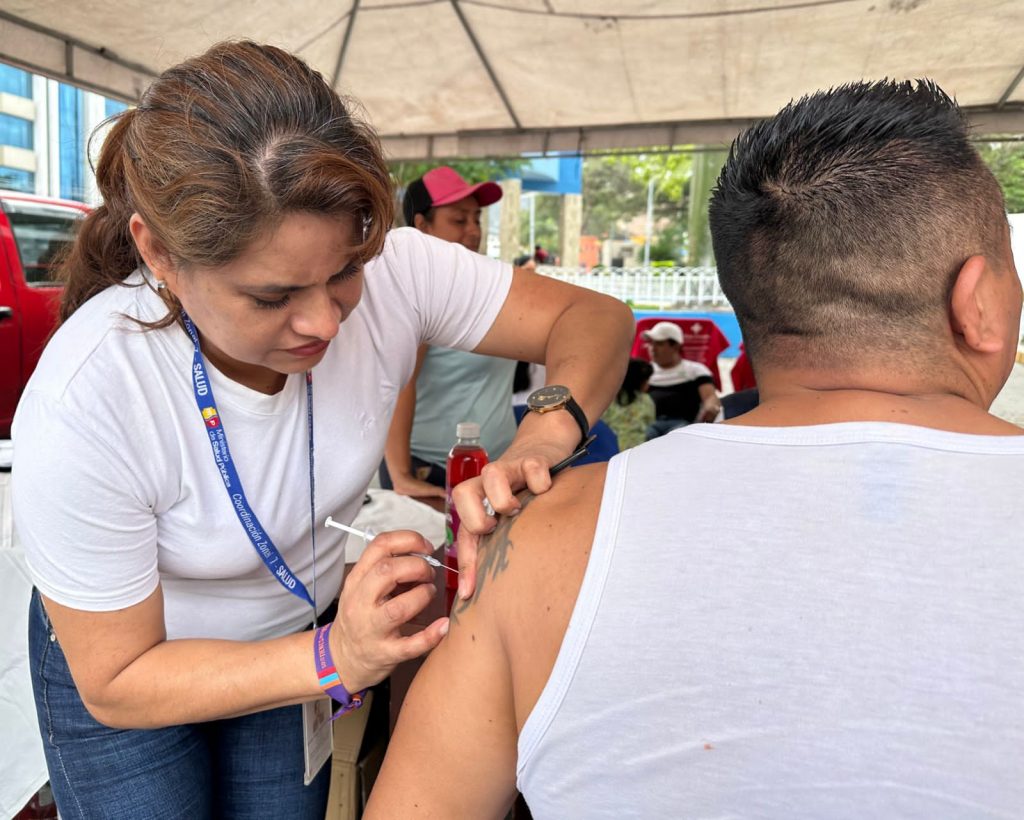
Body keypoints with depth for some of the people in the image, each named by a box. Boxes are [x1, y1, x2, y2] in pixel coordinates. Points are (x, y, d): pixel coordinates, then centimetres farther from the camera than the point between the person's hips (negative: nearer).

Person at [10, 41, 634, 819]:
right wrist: (335, 659, -38)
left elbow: (594, 317, -21)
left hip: (299, 639, 3)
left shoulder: (386, 271, -29)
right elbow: (117, 684, -23)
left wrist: (539, 444, -41)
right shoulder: (80, 412, -35)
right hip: (126, 658, -2)